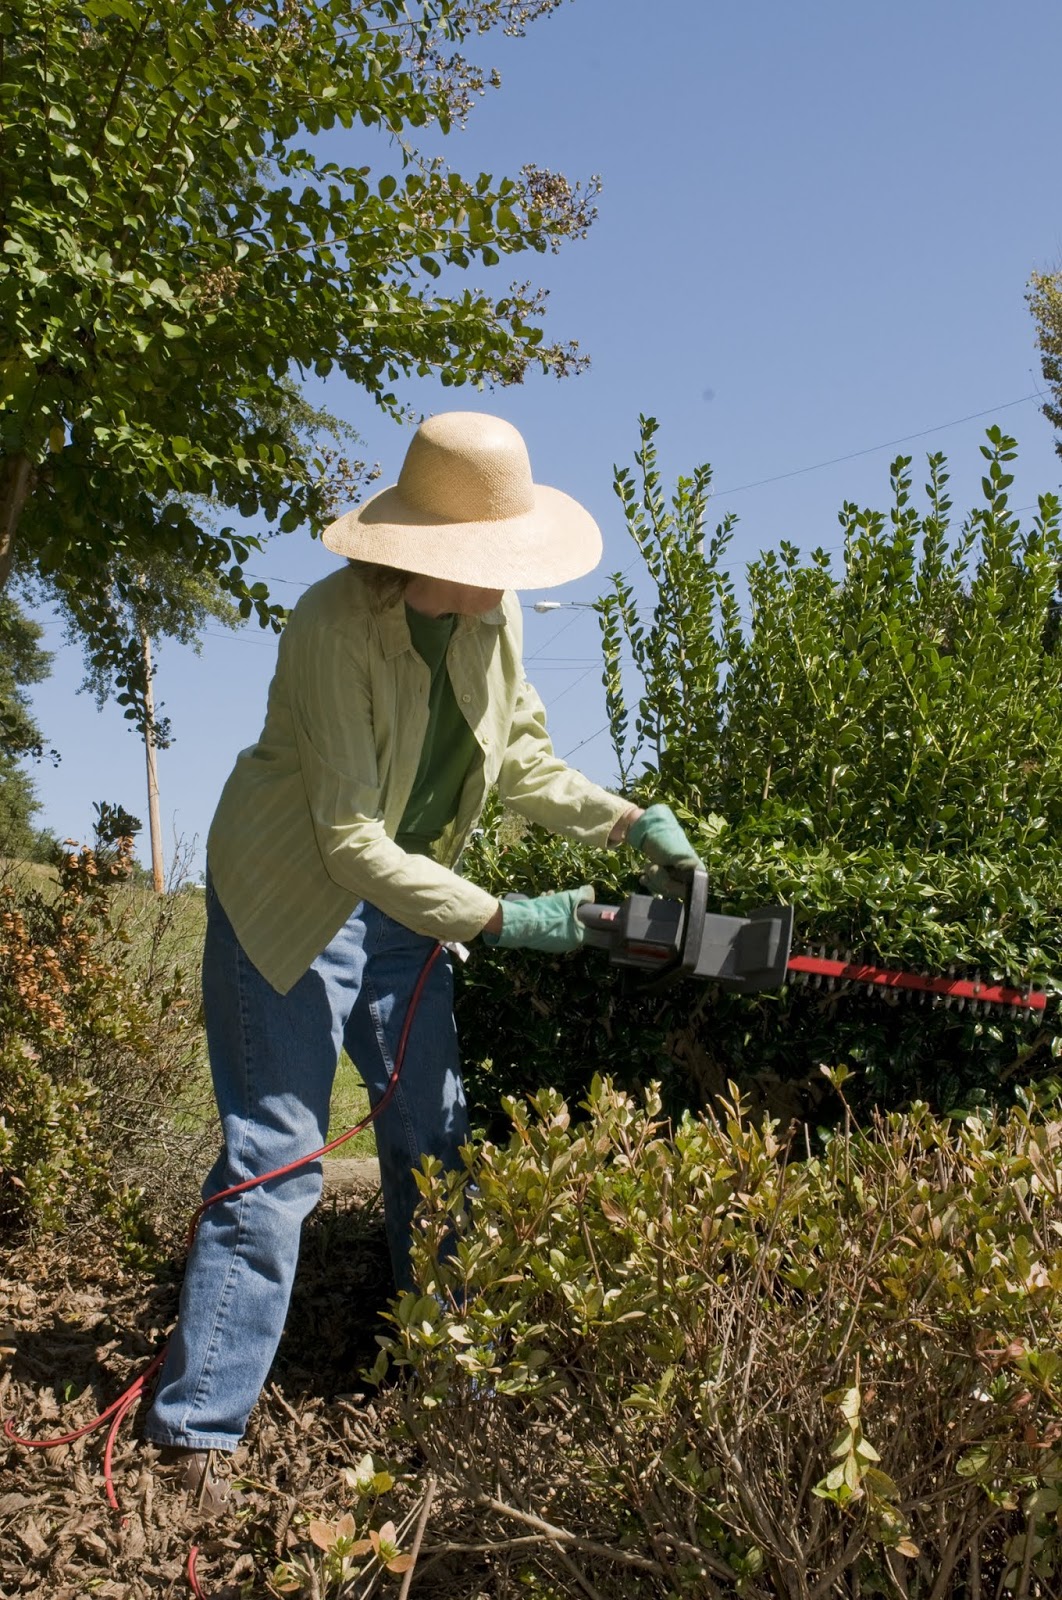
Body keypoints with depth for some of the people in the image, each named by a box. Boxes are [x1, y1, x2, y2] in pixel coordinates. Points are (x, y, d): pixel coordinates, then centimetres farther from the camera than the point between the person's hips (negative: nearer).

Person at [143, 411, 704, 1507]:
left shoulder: (493, 614, -8)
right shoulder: (335, 624, -28)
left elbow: (521, 757, 6)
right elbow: (353, 838, -28)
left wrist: (626, 821, -7)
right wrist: (497, 919, -29)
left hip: (400, 892, 7)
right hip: (292, 899, -7)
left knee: (435, 1138, 12)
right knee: (274, 1161, -6)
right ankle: (194, 1432, 6)